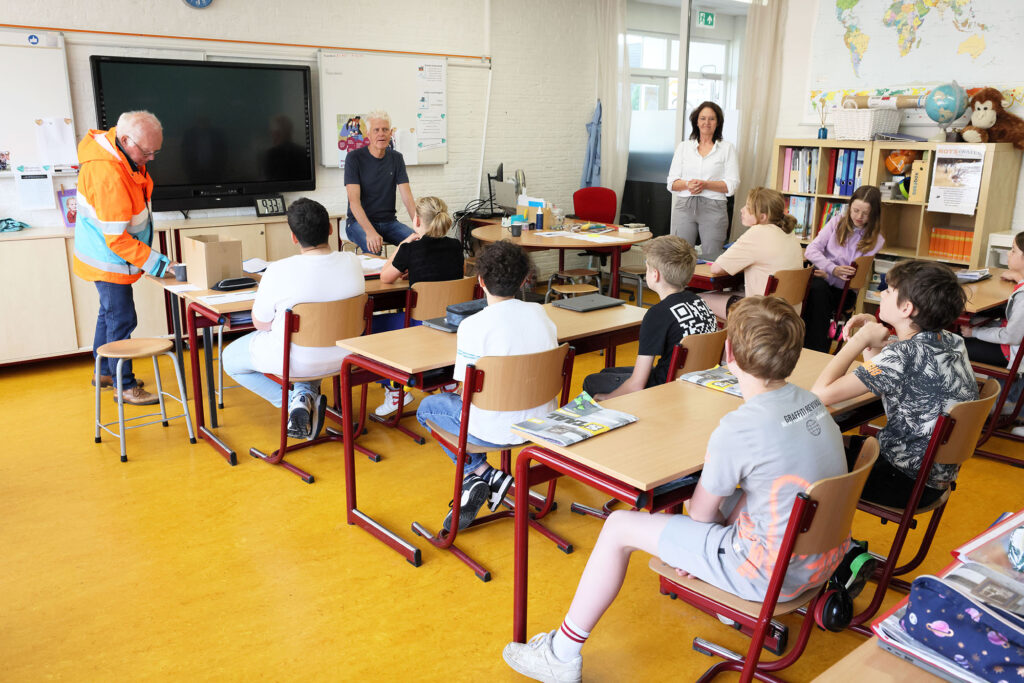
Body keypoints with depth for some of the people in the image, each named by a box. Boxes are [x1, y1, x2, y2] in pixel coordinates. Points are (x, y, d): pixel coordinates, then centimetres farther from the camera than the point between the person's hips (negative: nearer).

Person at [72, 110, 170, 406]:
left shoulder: (125, 153, -3)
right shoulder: (109, 177, -33)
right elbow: (117, 239, -30)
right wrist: (156, 263, -28)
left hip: (107, 257, 10)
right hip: (108, 260, -10)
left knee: (110, 313, 21)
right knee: (121, 320, -4)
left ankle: (105, 372, 36)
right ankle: (125, 387, 7)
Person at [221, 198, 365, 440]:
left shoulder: (279, 271, -25)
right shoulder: (352, 262, -12)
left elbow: (260, 323, -11)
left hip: (294, 361, -4)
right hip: (341, 356, 5)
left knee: (230, 358, 23)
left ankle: (293, 401, 6)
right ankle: (307, 393, 15)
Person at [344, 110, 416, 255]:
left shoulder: (396, 158, 6)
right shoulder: (354, 158, -7)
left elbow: (407, 197, -1)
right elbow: (354, 200, -16)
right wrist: (370, 232, -33)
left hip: (388, 221, 4)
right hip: (359, 221, -4)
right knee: (373, 247, -36)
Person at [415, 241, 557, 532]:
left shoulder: (473, 326, -18)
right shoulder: (540, 313, -1)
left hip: (497, 431, -6)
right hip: (541, 423, 6)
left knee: (428, 407, 21)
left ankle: (482, 473, 8)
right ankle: (483, 478, 23)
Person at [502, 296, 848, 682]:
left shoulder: (738, 429, -26)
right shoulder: (813, 402, -1)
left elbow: (701, 513, -10)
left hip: (774, 574, -8)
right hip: (828, 556, 8)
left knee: (619, 527, -3)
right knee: (725, 495, 30)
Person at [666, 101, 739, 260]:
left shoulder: (727, 148, 8)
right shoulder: (684, 147, 14)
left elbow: (732, 185, 0)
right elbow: (672, 183, 9)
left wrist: (705, 184, -14)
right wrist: (687, 184, -12)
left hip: (713, 208, -2)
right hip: (684, 206, 2)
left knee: (711, 259, -4)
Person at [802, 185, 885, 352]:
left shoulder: (876, 240, 3)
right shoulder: (838, 222, 7)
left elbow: (855, 274, -3)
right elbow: (811, 250, -3)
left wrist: (828, 275, -19)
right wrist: (833, 269, -20)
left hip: (843, 289, -1)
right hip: (821, 278, 2)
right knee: (817, 288, -37)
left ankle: (816, 353, -30)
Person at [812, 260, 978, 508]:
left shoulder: (905, 354, -29)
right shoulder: (950, 341, -2)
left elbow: (821, 392, -31)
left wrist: (859, 340, -19)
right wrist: (872, 332, -1)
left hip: (910, 482, -8)